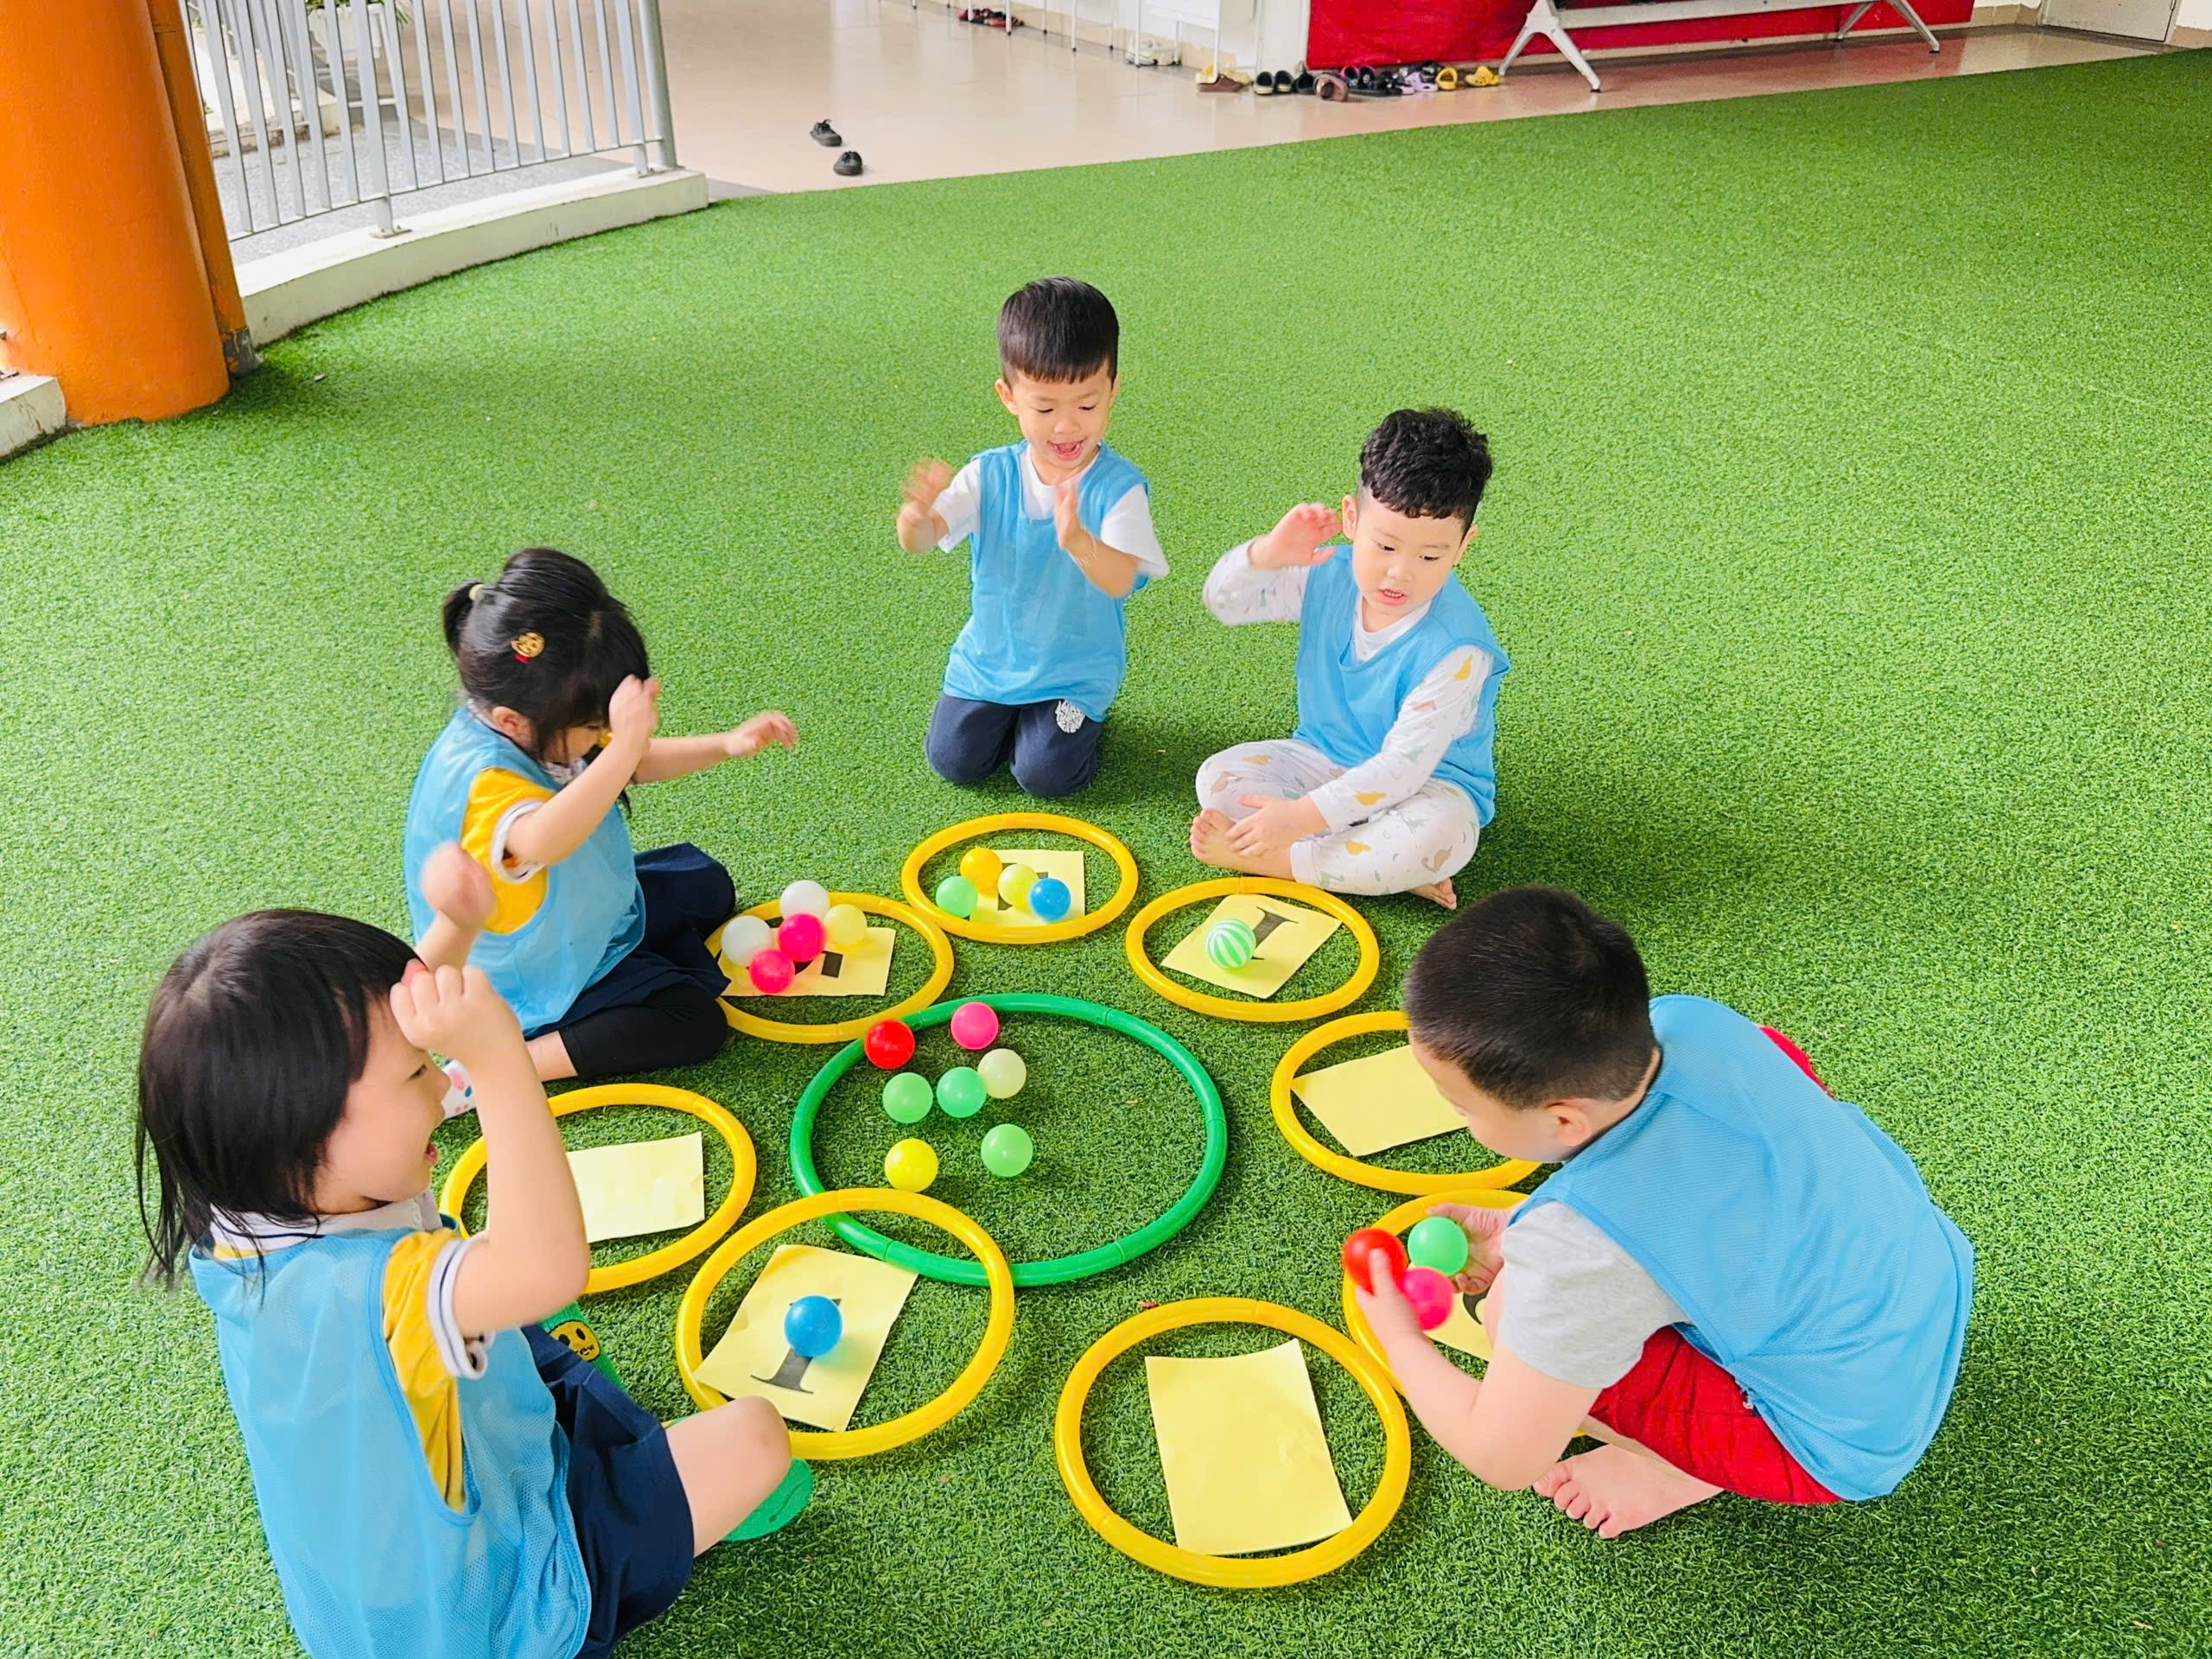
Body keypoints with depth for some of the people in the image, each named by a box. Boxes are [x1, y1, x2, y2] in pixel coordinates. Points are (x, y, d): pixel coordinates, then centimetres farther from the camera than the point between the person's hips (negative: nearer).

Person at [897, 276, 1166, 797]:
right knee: (954, 760, -3)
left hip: (1078, 667, -3)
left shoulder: (1120, 486, -19)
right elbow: (919, 541, -18)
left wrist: (1078, 541, -55)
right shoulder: (990, 476, -10)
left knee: (1047, 773, -15)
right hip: (989, 657, 3)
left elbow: (1120, 581, -33)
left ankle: (1079, 715, 18)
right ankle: (1008, 712, 26)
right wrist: (916, 514, -44)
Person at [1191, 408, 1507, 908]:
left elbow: (1403, 766, -30)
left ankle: (1265, 859, -24)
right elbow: (1224, 601, -1)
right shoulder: (1328, 576, -11)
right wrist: (1269, 553, -24)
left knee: (1439, 836, -38)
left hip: (1430, 781, -5)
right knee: (1219, 776, -16)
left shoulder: (1456, 649, -29)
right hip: (1323, 757, 6)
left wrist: (1303, 816, -36)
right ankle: (1383, 868, -23)